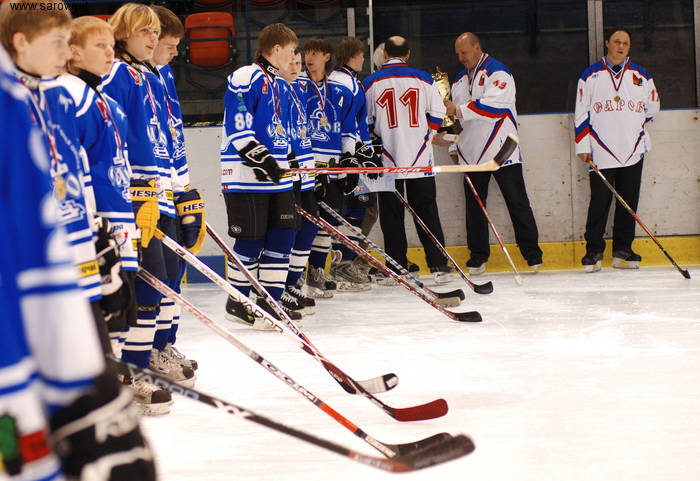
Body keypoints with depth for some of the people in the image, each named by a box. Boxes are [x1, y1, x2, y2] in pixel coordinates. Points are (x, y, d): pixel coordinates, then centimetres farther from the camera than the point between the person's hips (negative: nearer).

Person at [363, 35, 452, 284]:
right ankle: (439, 265, 3)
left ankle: (397, 269, 6)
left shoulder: (370, 83, -3)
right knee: (426, 211, 7)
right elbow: (437, 115, 5)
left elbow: (365, 122, 1)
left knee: (392, 215, 6)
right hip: (420, 157, 1)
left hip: (387, 160, -1)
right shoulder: (424, 79, 0)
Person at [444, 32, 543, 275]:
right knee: (474, 205, 6)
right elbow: (456, 116, 25)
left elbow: (494, 106, -23)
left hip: (502, 152, -6)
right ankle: (478, 256, 13)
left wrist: (459, 109, -24)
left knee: (517, 202, -3)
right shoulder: (460, 80, 17)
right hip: (472, 153, 7)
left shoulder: (497, 72, -7)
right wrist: (455, 146, 17)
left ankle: (532, 253, 3)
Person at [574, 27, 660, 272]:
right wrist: (583, 145, -1)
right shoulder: (591, 75, 3)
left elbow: (652, 107, 21)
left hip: (633, 151, 3)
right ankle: (594, 250, 4)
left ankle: (622, 250, 12)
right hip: (600, 153, -2)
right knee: (599, 202, -5)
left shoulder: (641, 76, 8)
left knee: (628, 203, 4)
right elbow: (581, 113, 4)